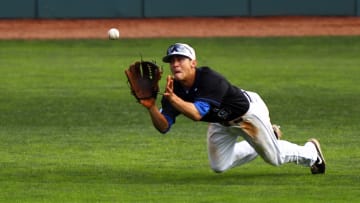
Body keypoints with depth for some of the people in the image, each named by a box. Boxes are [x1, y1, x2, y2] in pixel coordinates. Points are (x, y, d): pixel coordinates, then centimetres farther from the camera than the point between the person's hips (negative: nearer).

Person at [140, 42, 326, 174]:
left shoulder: (209, 79, -39)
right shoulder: (174, 89, -20)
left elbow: (198, 113, -49)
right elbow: (163, 127, -23)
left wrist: (172, 98, -61)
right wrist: (151, 107, -42)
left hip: (248, 110, -7)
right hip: (221, 122, 7)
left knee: (275, 158, 5)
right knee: (219, 167, 15)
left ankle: (311, 151, 36)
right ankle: (261, 144, 36)